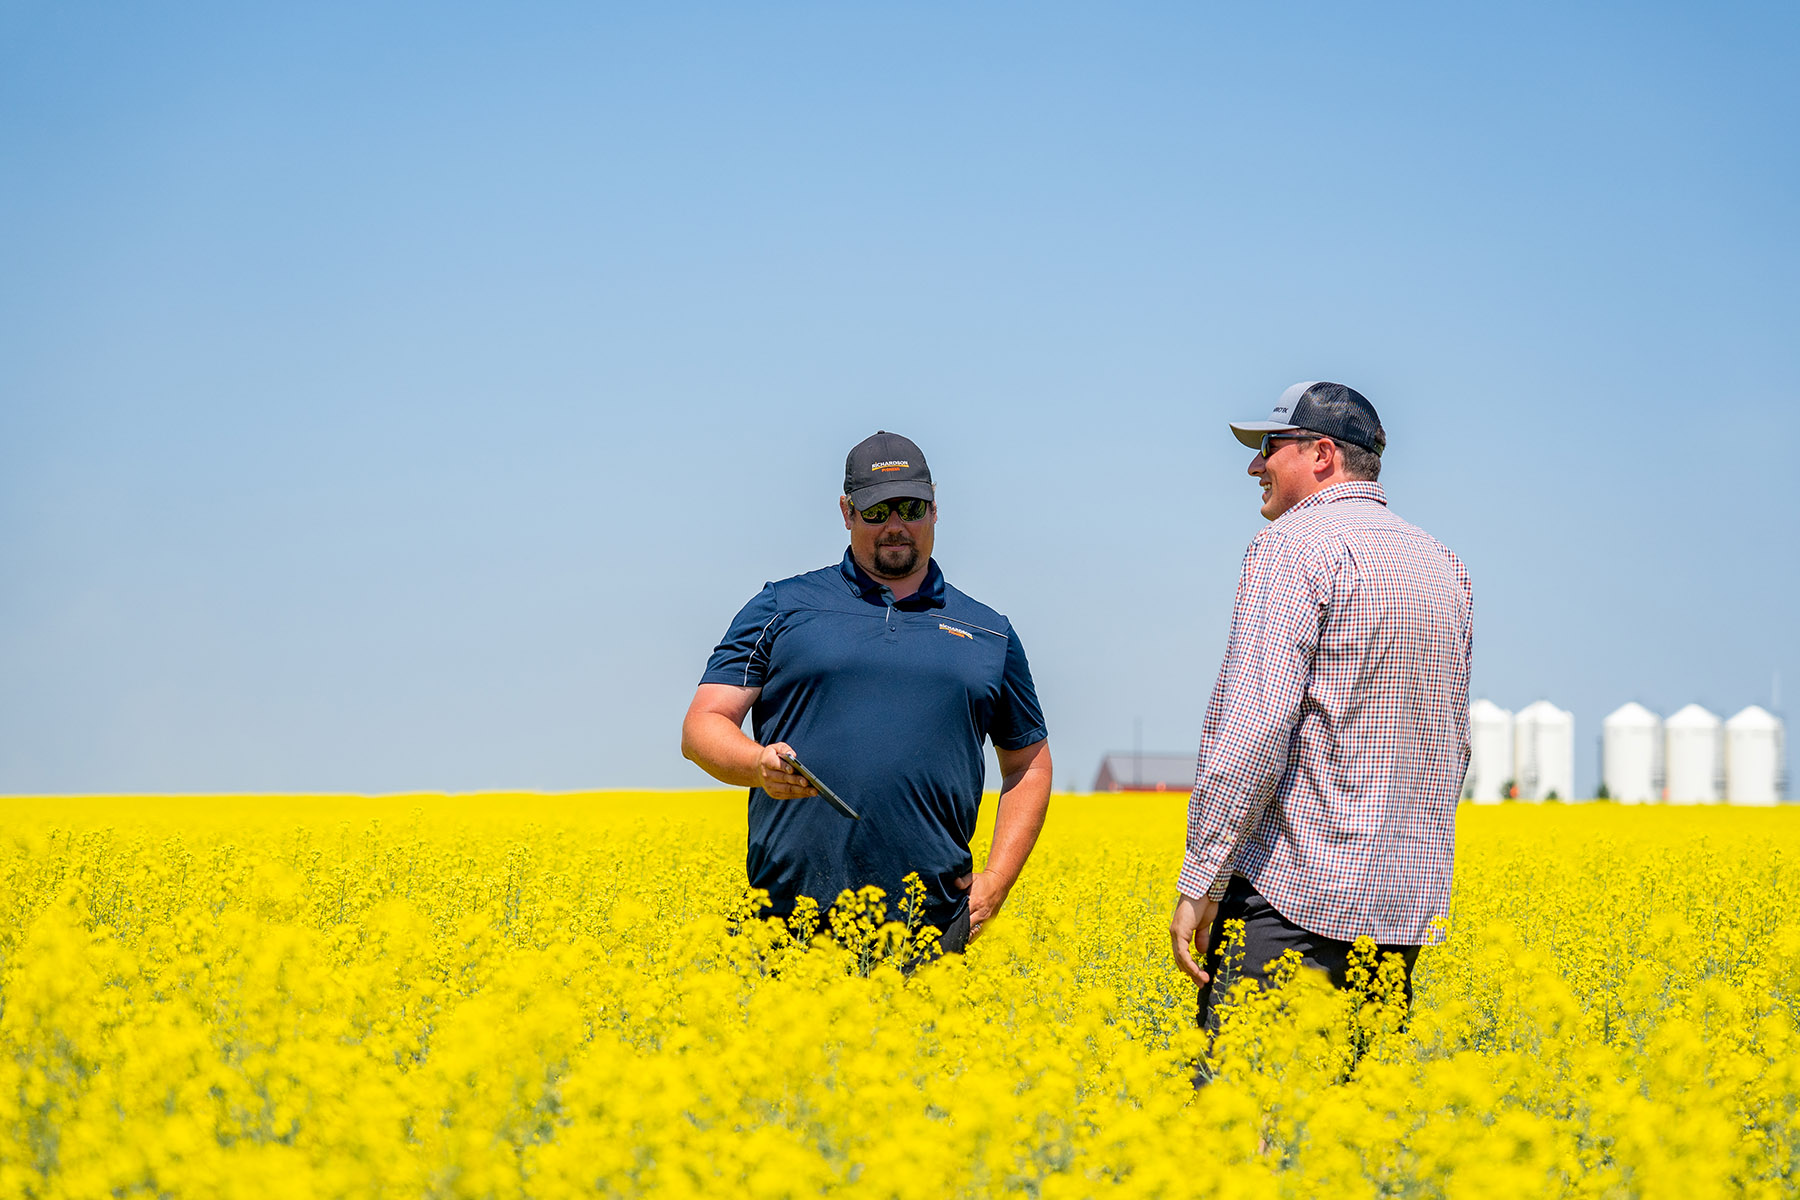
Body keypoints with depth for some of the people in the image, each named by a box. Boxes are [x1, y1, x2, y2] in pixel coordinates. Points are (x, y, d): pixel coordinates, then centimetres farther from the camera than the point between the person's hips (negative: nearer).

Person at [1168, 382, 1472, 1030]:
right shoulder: (1443, 565, 17)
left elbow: (1252, 728, -18)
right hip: (1407, 910, 8)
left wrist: (1199, 882, -16)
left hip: (1297, 898, -8)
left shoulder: (1295, 546, -9)